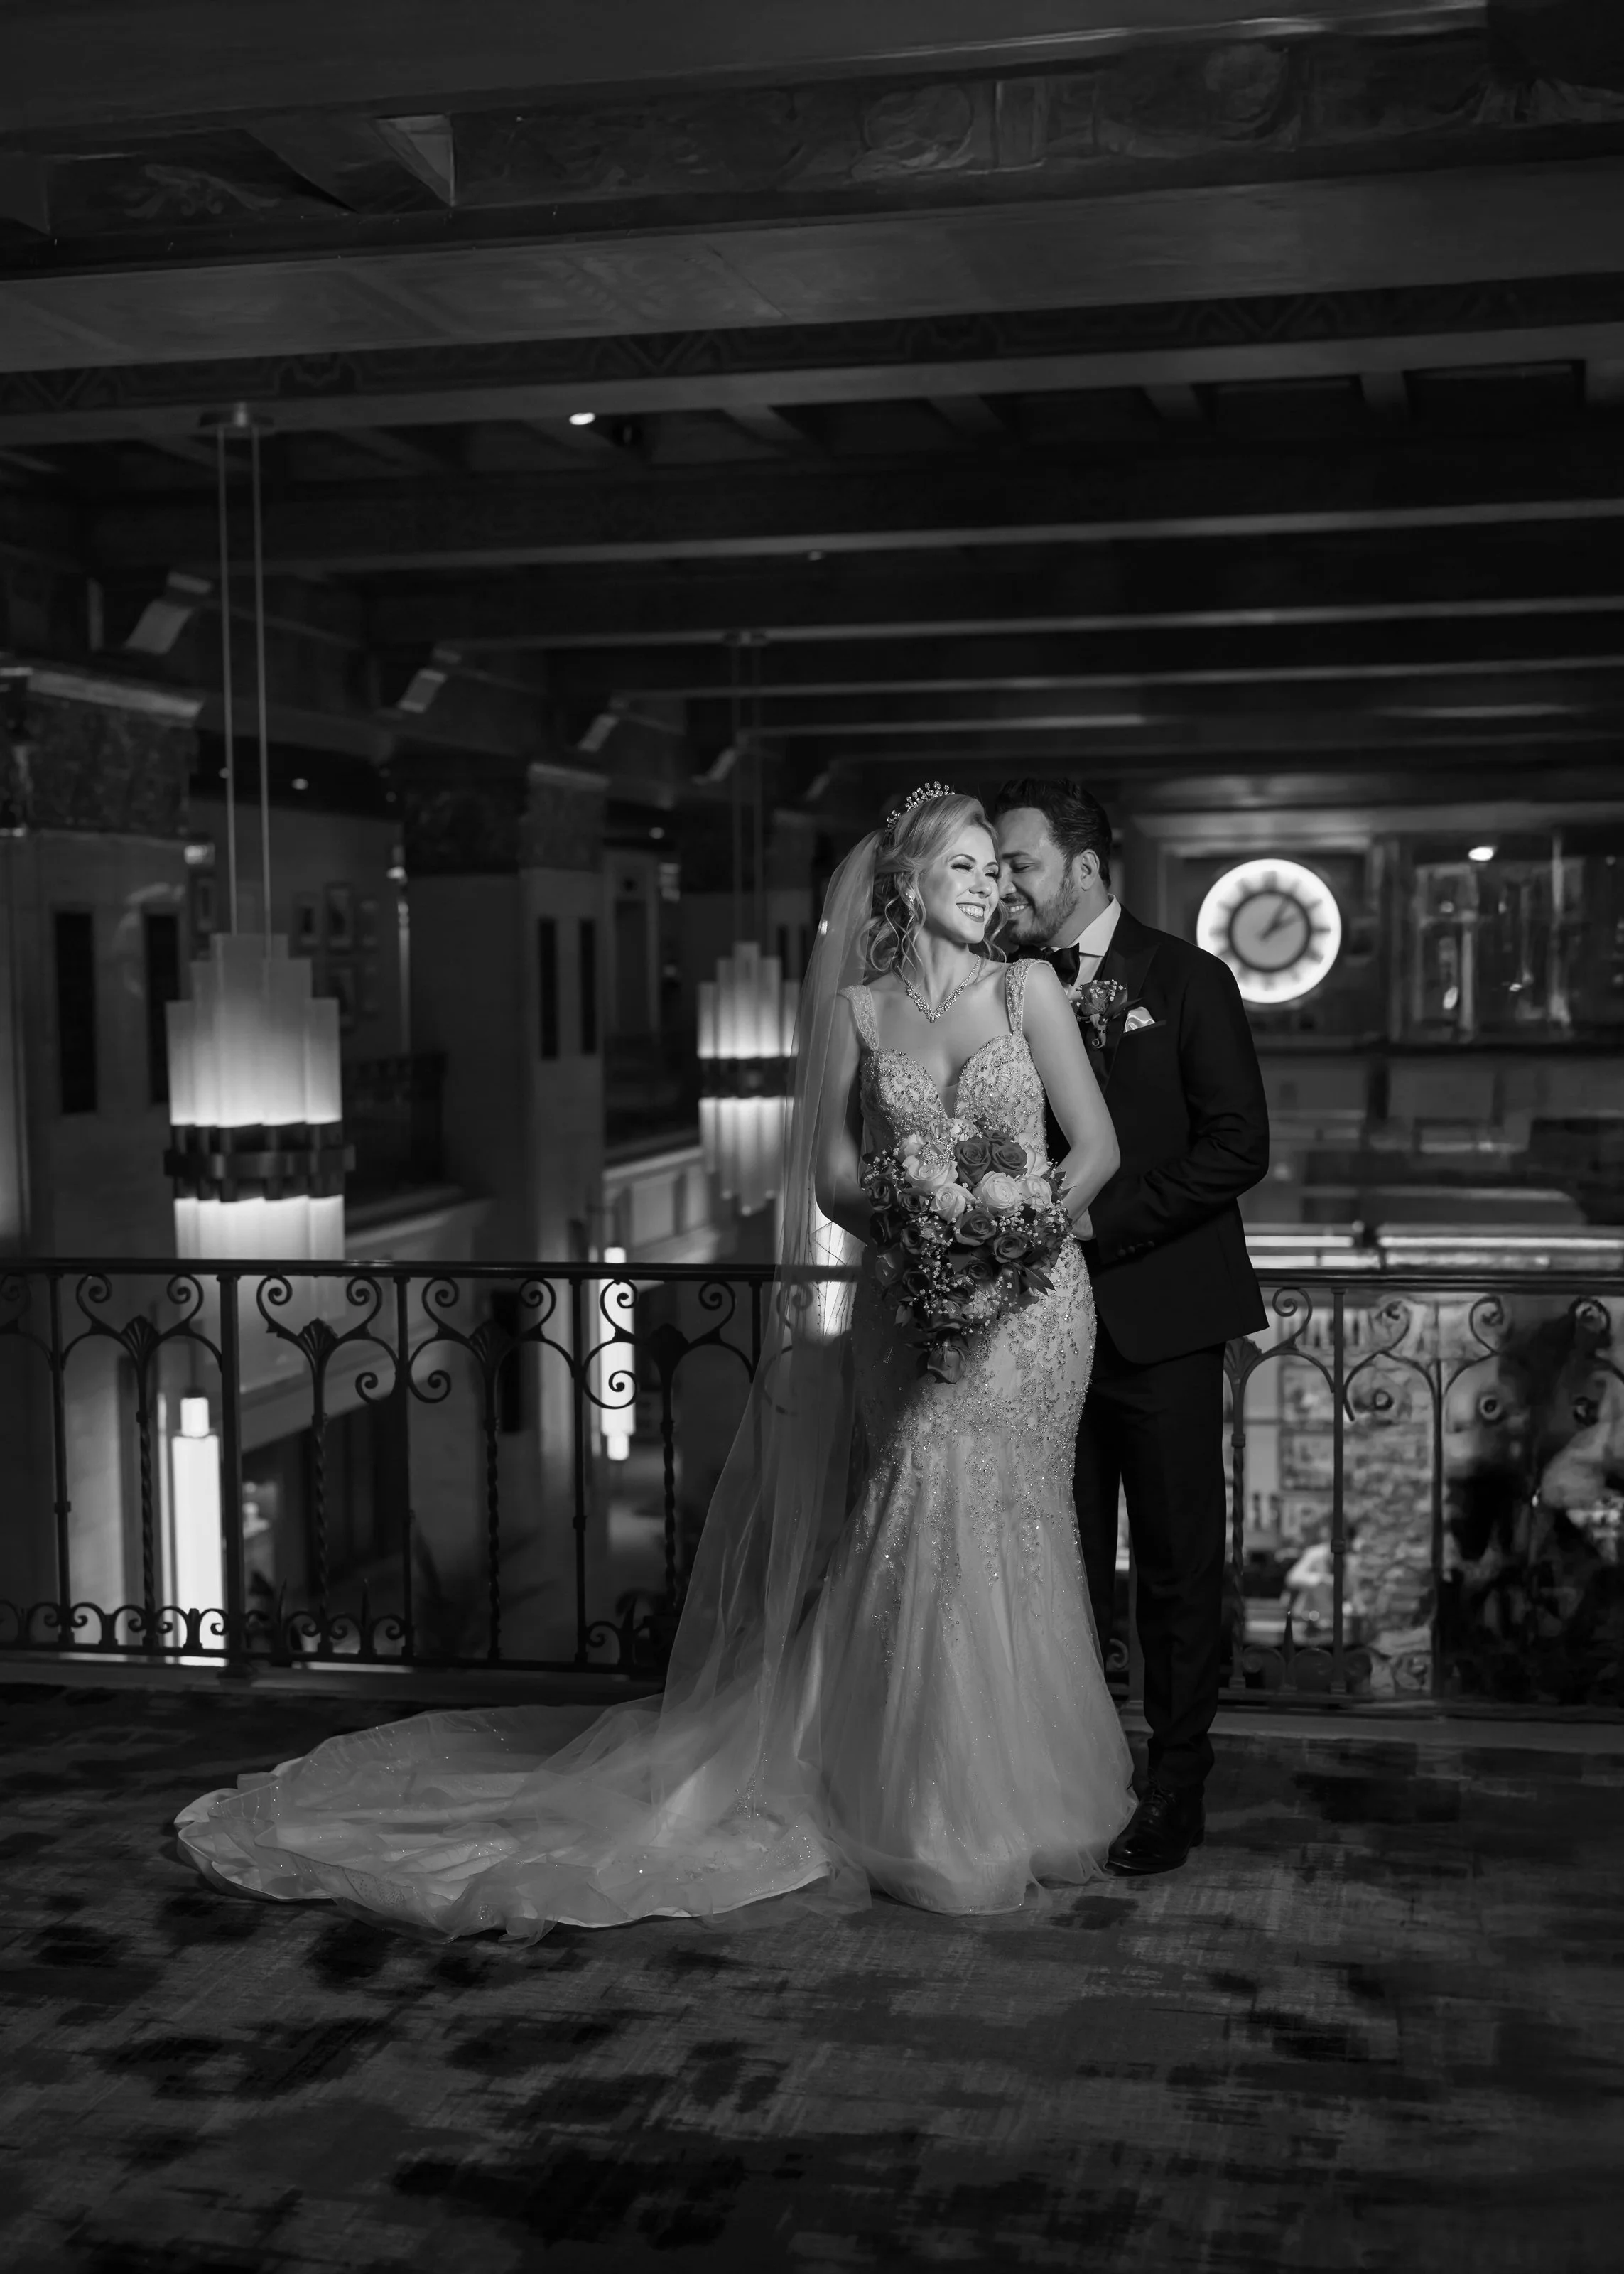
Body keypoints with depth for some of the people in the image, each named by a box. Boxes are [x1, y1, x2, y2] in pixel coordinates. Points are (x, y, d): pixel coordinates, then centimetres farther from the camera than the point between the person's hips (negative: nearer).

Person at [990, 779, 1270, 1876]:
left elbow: (1238, 1147, -10)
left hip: (1158, 1320, -4)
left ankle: (1177, 1791, 14)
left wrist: (1100, 1216, -16)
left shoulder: (1187, 980, -4)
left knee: (1179, 1568, 4)